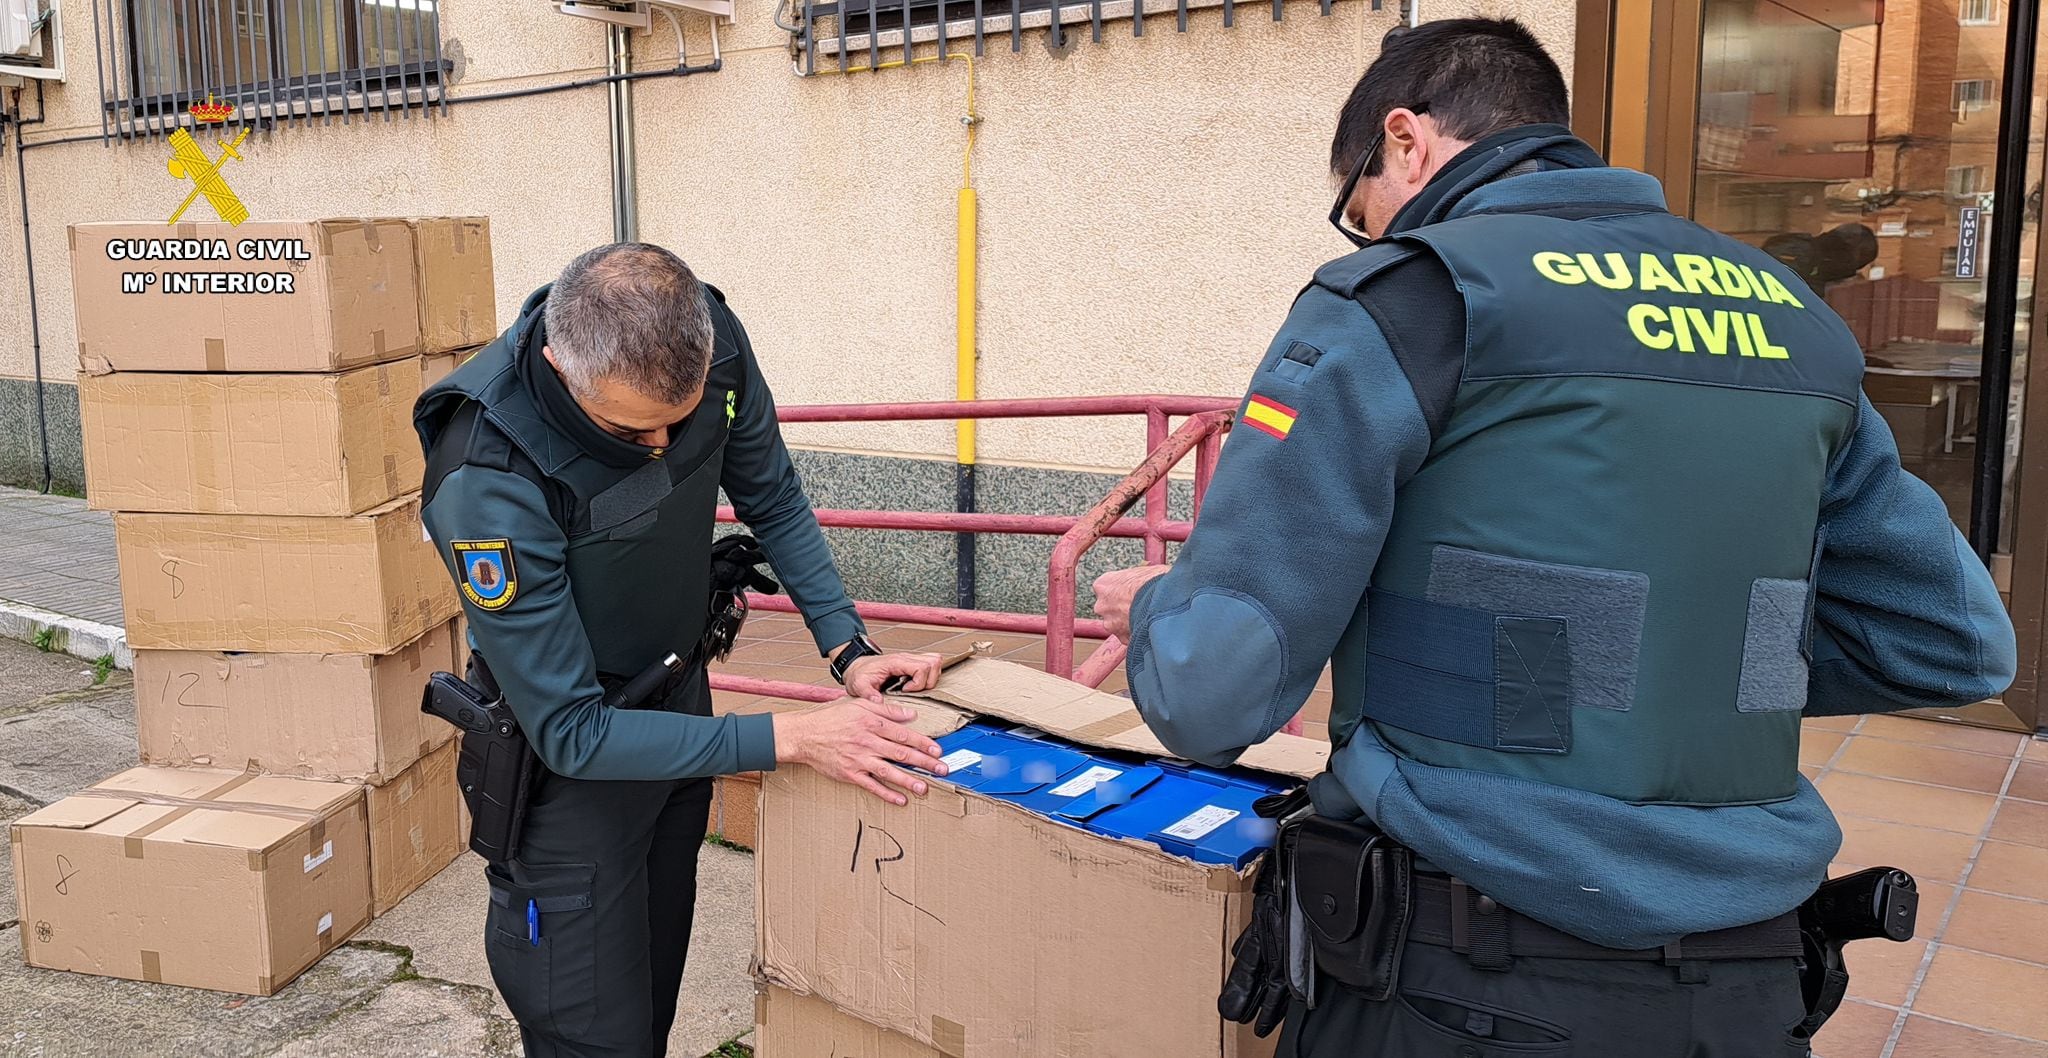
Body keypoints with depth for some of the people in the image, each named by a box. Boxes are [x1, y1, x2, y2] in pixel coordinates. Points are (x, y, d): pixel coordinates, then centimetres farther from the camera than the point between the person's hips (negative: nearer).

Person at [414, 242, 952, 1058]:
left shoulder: (713, 341, -20)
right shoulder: (487, 478, -34)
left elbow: (772, 502, 0)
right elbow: (571, 732, -29)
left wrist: (848, 647, -10)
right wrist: (790, 739, -33)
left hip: (679, 697, 5)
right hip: (570, 755, -5)